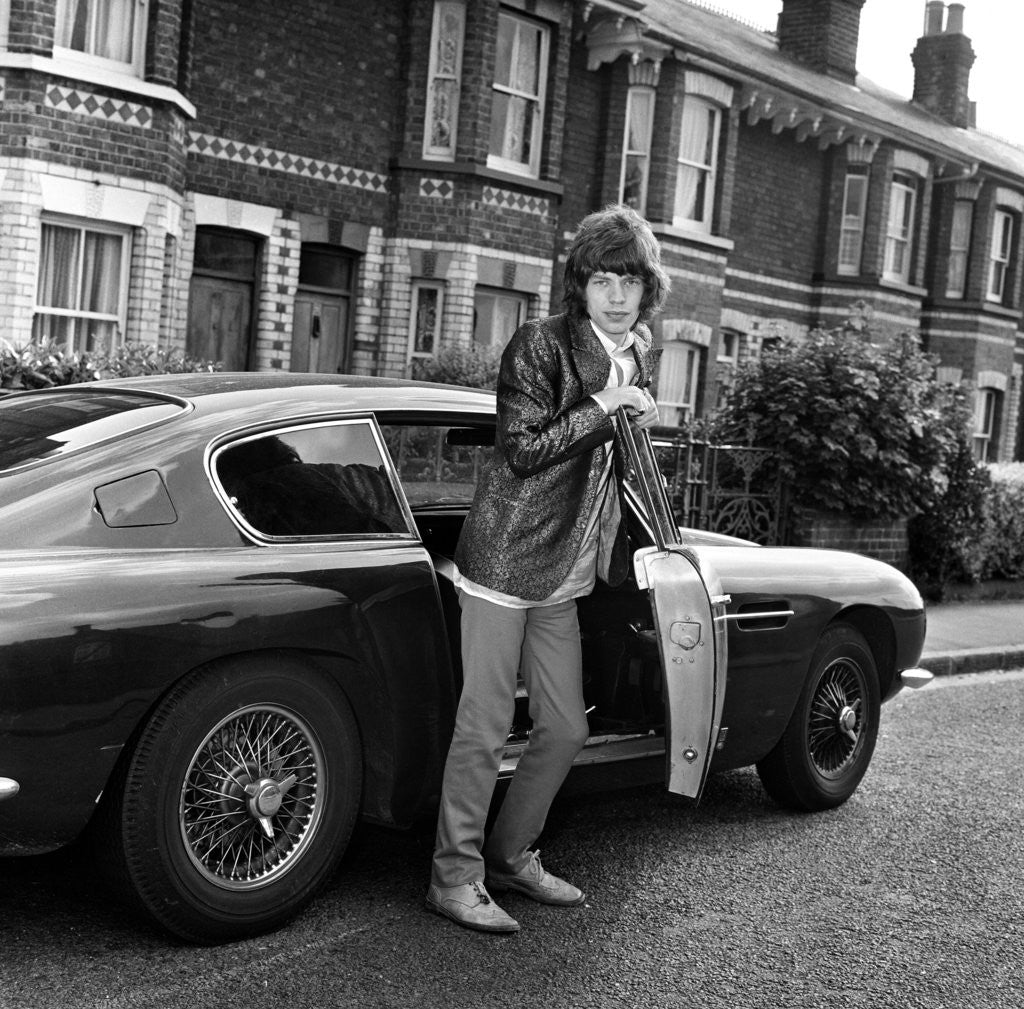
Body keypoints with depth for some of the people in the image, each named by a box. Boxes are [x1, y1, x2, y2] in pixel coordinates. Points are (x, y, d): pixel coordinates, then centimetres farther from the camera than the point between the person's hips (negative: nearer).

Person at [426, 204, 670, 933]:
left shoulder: (638, 354, 13)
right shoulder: (540, 345, -11)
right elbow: (521, 450, -17)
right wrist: (603, 406, -17)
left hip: (564, 578, 8)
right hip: (506, 561, -7)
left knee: (566, 729, 11)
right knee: (485, 728, -2)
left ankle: (511, 856, 29)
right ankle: (456, 877, 11)